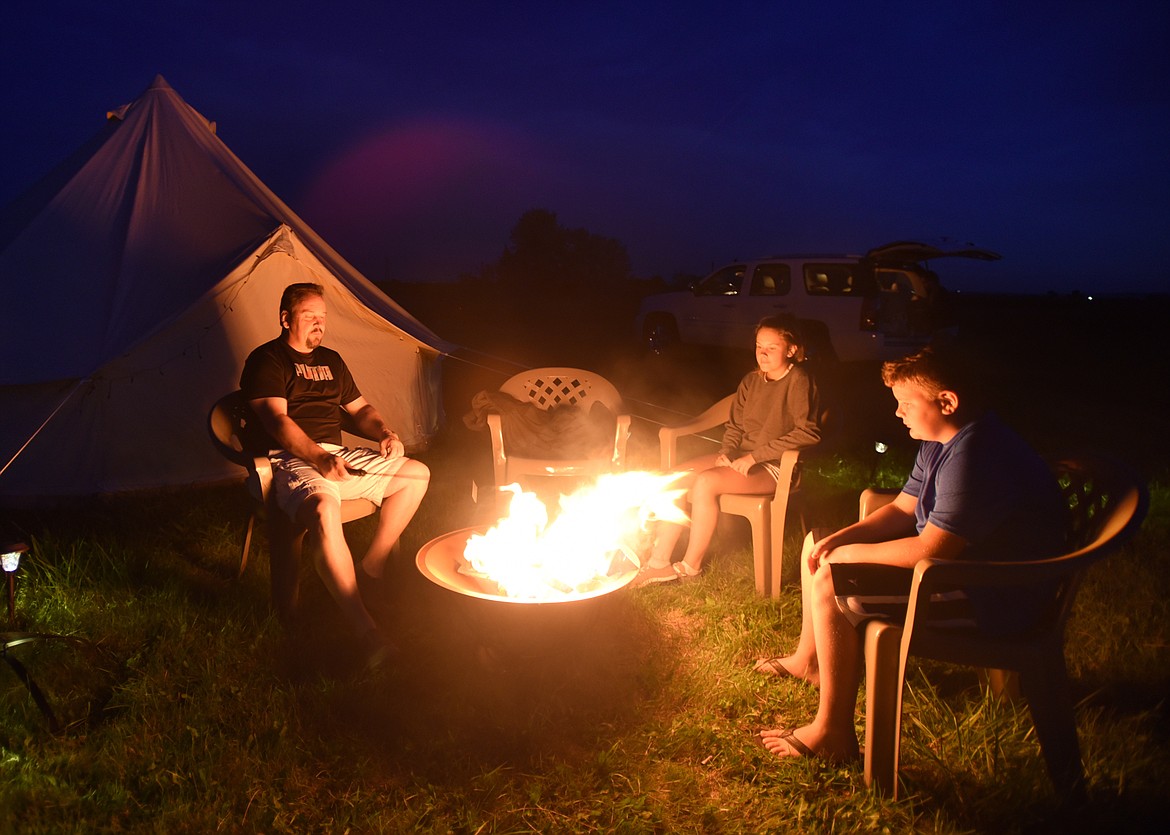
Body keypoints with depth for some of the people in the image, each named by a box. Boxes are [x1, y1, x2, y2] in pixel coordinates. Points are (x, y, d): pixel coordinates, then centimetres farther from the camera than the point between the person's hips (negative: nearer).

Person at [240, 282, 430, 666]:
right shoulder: (266, 360, -1)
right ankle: (363, 628, -37)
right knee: (325, 509, -39)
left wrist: (385, 432, 2)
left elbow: (360, 409, 25)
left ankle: (371, 568, 4)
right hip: (292, 461, -8)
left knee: (417, 473, 0)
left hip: (340, 457, 8)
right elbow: (277, 420, -15)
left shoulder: (331, 360, 21)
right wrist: (318, 458, -30)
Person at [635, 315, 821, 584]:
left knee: (705, 482, -29)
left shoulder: (799, 380, -11)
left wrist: (754, 456, -19)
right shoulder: (750, 381, 11)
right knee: (677, 478, -13)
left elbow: (808, 433, -19)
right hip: (741, 459, 7)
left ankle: (691, 565, -10)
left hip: (775, 467, -7)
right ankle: (659, 562, -10)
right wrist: (727, 453, -7)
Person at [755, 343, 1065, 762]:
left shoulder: (973, 457, -29)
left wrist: (852, 552, -17)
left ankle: (833, 734, -14)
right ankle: (808, 660, 29)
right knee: (818, 544, 12)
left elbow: (929, 551, -31)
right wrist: (840, 538, -6)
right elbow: (901, 509, 9)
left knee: (831, 581, -25)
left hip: (988, 599, -11)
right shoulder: (940, 442, 5)